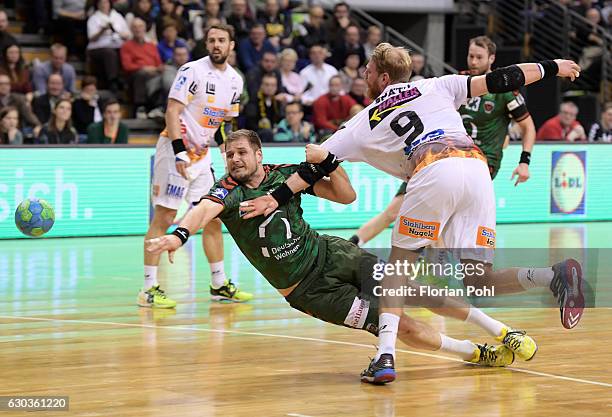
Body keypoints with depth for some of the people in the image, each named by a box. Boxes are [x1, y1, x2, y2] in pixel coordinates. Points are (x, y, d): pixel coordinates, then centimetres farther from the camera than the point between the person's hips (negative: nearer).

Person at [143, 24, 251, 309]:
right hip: (176, 149, -8)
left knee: (214, 218, 10)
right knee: (163, 218, -10)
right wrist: (179, 152, -25)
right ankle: (149, 288, -10)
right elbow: (173, 111, -18)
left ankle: (219, 285, 20)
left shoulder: (235, 80, 9)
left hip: (201, 155, 8)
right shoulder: (192, 71, -13)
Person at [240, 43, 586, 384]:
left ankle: (386, 355, -6)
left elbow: (319, 162, 25)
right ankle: (554, 275, -21)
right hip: (477, 167, 3)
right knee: (477, 279, 7)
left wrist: (277, 198, 30)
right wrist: (551, 68, 33)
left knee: (400, 261, 13)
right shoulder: (434, 86, 29)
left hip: (434, 171, -3)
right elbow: (493, 82, 23)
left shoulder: (365, 121, 26)